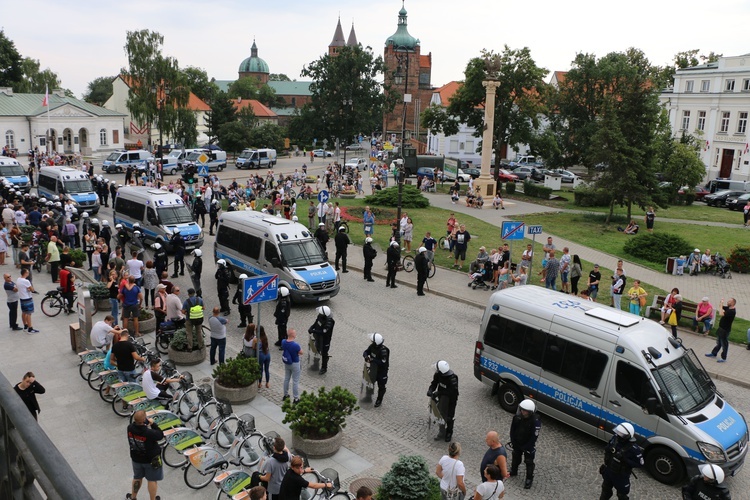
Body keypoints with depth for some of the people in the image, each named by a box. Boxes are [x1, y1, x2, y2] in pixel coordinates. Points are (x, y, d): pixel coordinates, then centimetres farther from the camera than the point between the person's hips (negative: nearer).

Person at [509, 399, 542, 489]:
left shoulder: (536, 421, -30)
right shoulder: (517, 416, -18)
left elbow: (534, 436, -22)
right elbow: (512, 429, -3)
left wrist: (526, 447, -17)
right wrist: (513, 442, -4)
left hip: (528, 445, -5)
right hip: (517, 443, 5)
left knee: (529, 462, 12)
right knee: (515, 458, 25)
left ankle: (529, 479, 32)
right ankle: (513, 471, 50)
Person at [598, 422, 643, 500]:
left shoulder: (634, 449, -31)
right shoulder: (615, 438, -15)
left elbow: (640, 463, -21)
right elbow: (607, 448, 3)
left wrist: (626, 460, -31)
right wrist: (608, 449, -18)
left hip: (621, 476, -5)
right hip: (608, 470, 5)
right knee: (605, 489, 27)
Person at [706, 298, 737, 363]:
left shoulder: (732, 311, -26)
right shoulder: (728, 308, 1)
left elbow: (721, 314, -37)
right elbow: (720, 306, 17)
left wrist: (721, 304, -29)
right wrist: (721, 302, -5)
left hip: (725, 330, -9)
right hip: (721, 328, 9)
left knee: (724, 344, 6)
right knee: (718, 342, 23)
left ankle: (723, 358, 19)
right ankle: (713, 353, 37)